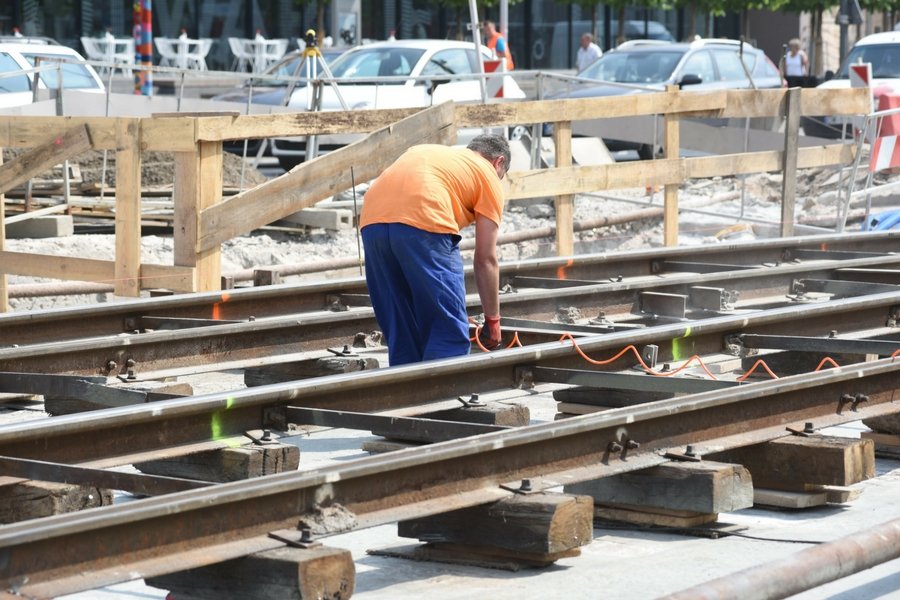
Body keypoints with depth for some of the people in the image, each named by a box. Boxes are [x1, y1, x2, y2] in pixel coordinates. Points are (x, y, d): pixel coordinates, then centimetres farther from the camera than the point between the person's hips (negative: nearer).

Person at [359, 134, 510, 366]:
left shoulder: (428, 152, 36)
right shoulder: (488, 175, 18)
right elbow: (486, 259, 13)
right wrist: (492, 320, 21)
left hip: (371, 222, 6)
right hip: (423, 224, -6)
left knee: (400, 334, 16)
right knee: (450, 334, 2)